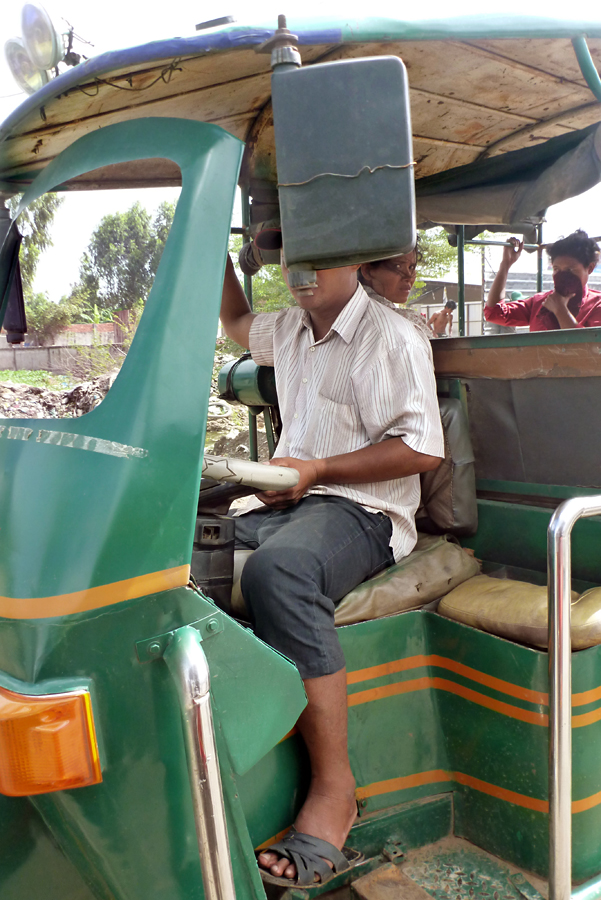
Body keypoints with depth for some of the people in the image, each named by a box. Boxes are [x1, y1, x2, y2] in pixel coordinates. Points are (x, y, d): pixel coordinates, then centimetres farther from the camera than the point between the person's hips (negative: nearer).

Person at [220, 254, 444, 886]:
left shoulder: (389, 338, -5)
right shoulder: (290, 328, 20)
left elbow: (423, 449, -11)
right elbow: (238, 326, 44)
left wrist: (316, 469, -15)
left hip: (360, 510, -8)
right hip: (283, 501, 8)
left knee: (276, 571, -39)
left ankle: (333, 787, -30)